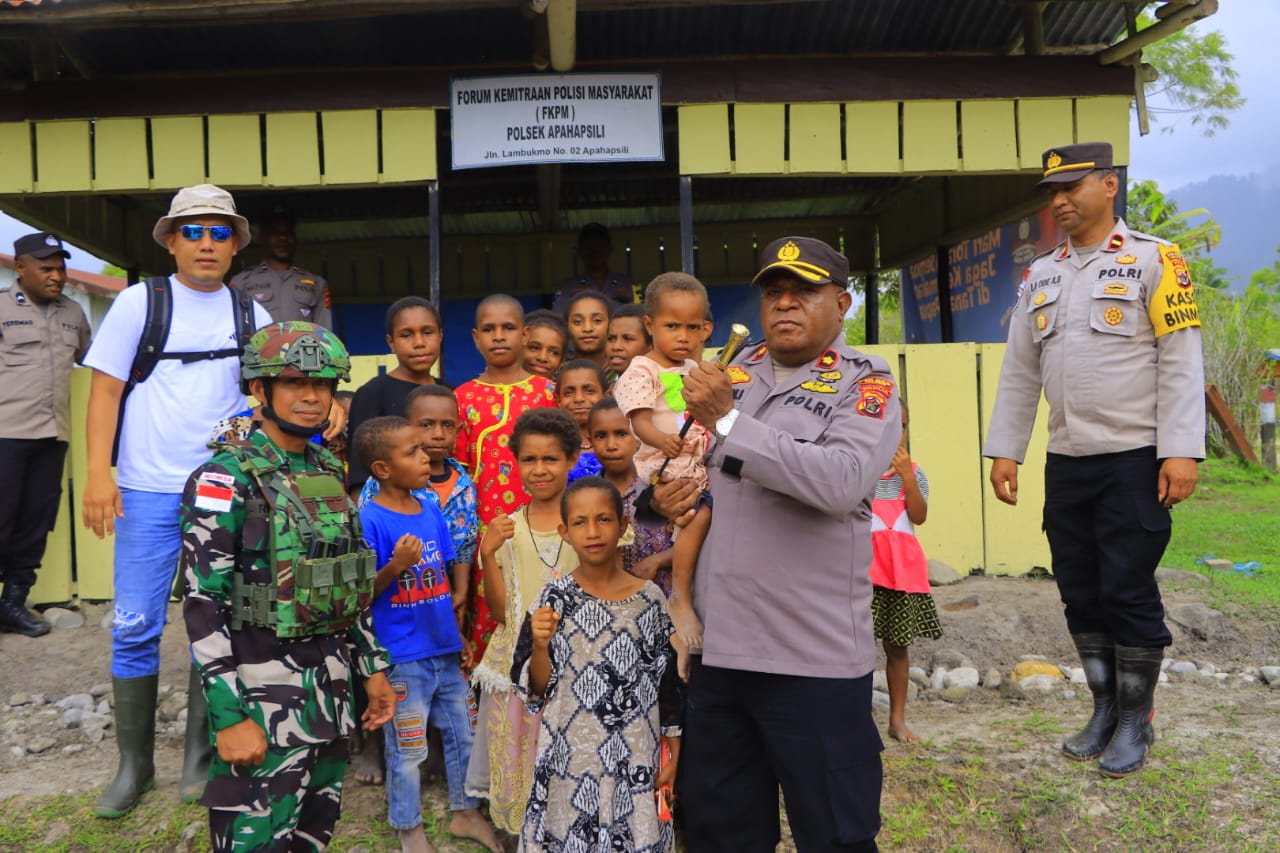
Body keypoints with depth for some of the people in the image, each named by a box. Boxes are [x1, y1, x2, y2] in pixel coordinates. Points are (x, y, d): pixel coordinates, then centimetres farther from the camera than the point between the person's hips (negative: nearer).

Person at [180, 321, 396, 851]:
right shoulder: (225, 480, -12)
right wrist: (230, 717, -20)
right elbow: (202, 607, -16)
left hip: (331, 687, 7)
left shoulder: (330, 473, 9)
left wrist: (373, 666, 13)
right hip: (262, 692, -7)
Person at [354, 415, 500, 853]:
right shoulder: (369, 519, -16)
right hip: (402, 656, -6)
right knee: (407, 749, 9)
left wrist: (458, 635, 14)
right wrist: (396, 566, -31)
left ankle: (466, 811, 38)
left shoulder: (431, 509, 3)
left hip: (444, 649, 6)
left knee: (463, 734, 18)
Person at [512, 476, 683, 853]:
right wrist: (541, 646, -20)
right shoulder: (554, 598, -5)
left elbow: (668, 684, 5)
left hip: (635, 764, 1)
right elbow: (534, 691, -2)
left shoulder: (651, 599, -2)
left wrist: (675, 754, 6)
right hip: (570, 761, 0)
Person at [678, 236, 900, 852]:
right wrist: (674, 492, 1)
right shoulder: (734, 373, 12)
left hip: (812, 657, -5)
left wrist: (727, 423, -19)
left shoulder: (866, 384, -5)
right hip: (717, 645, 6)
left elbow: (841, 481, -24)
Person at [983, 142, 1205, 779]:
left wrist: (1181, 451, -16)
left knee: (1129, 594, 1)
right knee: (1080, 594, 11)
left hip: (1134, 462, -5)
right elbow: (1019, 372, 12)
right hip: (1065, 463, 5)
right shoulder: (1040, 276, 12)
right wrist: (1004, 450, 8)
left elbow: (1181, 361, -10)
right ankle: (1104, 709, 27)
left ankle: (1136, 721, 19)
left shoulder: (1155, 261, -4)